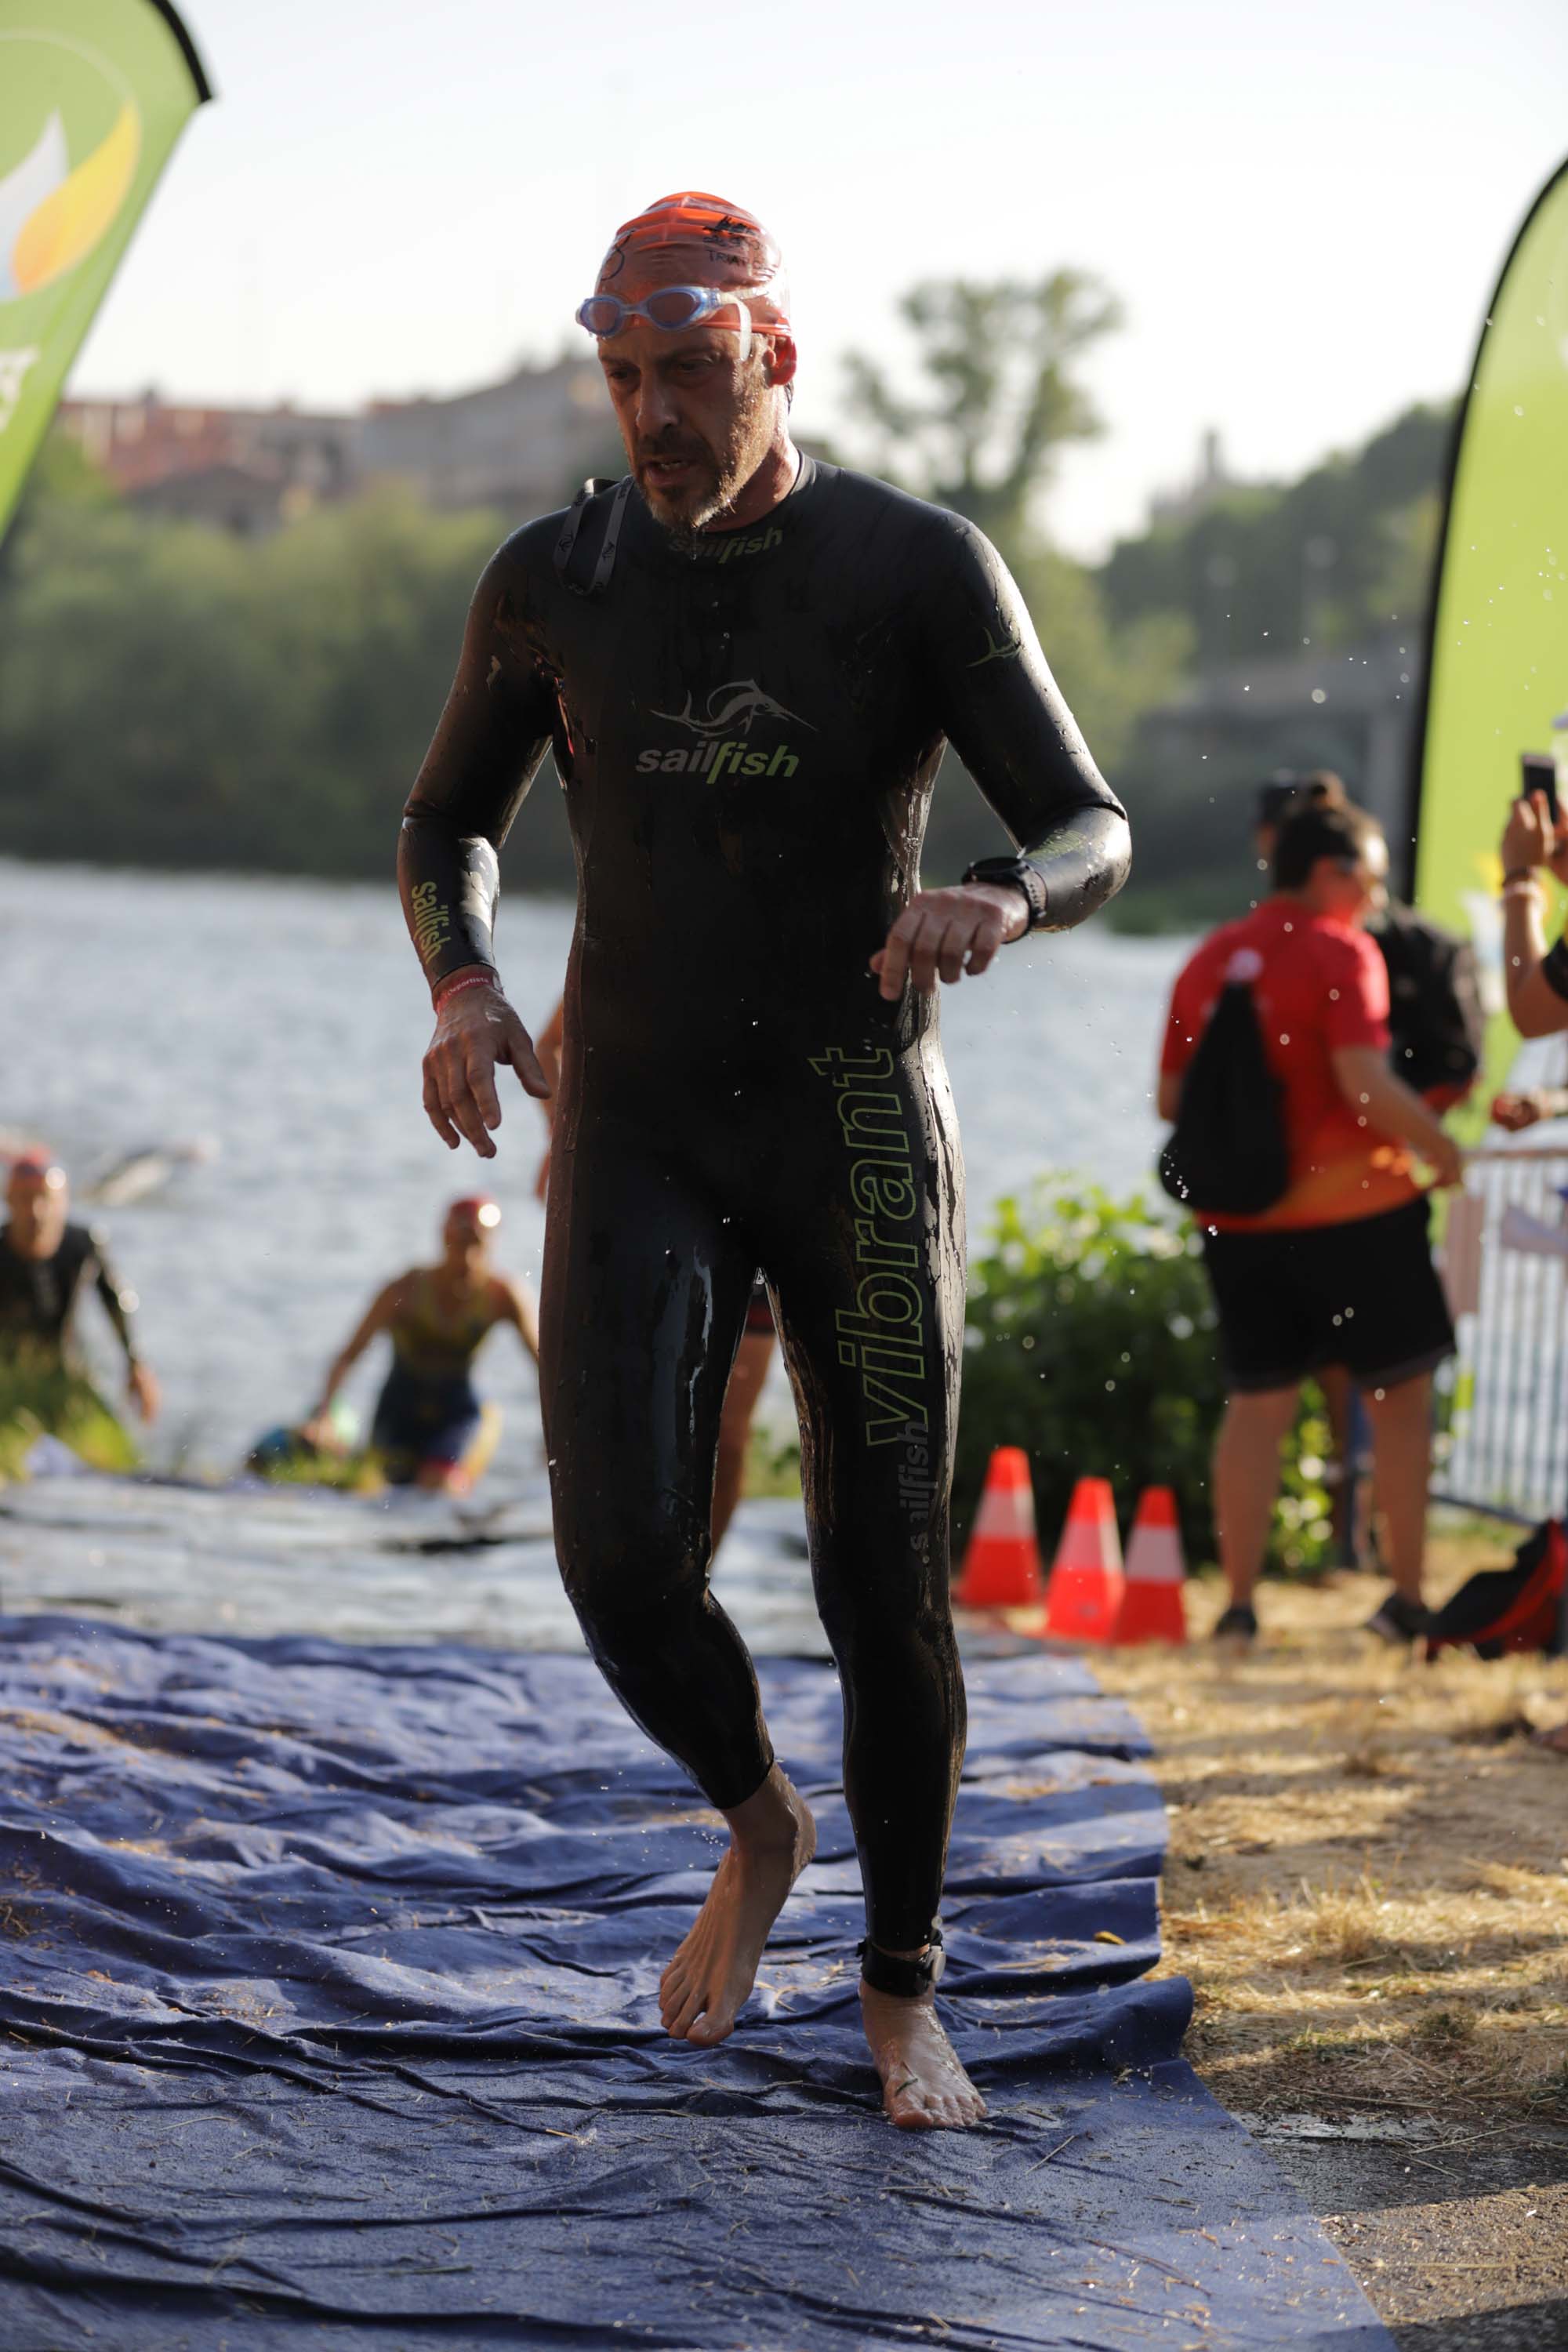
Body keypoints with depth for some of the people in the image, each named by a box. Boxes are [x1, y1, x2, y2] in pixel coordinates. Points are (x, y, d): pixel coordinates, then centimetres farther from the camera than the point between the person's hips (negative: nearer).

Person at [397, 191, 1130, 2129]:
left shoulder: (922, 569, -8)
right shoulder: (551, 581, -1)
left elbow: (1095, 841, -9)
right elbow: (448, 828, 14)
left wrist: (996, 904, -34)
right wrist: (460, 986, -9)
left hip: (862, 1131, -1)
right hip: (636, 1142, 1)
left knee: (886, 1583, -1)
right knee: (625, 1560, -15)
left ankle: (902, 1985, 22)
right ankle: (755, 1826, 18)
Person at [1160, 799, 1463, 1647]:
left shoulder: (1207, 961, 9)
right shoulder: (1340, 953, -10)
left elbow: (1170, 1099, 10)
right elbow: (1365, 1085, -21)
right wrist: (1439, 1146, -7)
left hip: (1238, 1218, 5)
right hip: (1353, 1204, -5)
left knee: (1256, 1403, 11)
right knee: (1400, 1394, 7)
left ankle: (1238, 1600, 7)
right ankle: (1407, 1597, 7)